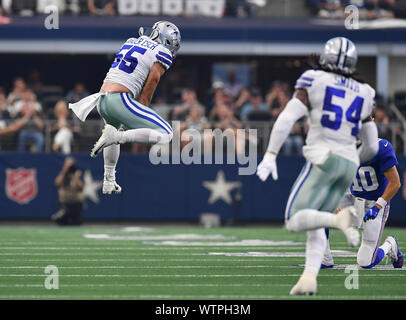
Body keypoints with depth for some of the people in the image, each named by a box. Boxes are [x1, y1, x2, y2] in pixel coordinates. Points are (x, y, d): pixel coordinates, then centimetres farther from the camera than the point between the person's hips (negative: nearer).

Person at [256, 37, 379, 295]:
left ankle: (339, 219, -33)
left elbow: (287, 119, -9)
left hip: (323, 160, -5)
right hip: (348, 164, 5)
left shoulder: (314, 81, 1)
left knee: (295, 221, -8)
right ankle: (309, 277, -5)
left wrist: (270, 155, -9)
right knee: (314, 226, 14)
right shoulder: (363, 94, 16)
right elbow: (371, 147, 20)